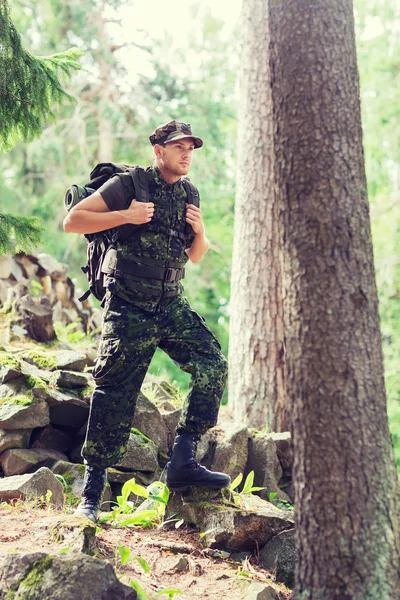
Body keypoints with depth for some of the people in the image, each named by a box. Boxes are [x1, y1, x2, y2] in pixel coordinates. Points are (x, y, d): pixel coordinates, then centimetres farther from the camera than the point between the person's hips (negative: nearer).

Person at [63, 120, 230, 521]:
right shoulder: (129, 184, -5)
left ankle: (183, 462, -4)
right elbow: (72, 221, -8)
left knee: (213, 367, -11)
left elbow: (195, 256, 23)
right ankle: (91, 493, 7)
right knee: (114, 397, -5)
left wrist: (200, 231, 2)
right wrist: (126, 216, -16)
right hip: (129, 310, -6)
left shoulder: (187, 195, 13)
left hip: (171, 306, 6)